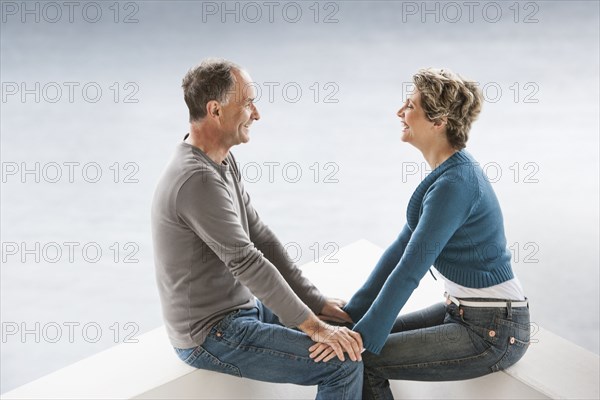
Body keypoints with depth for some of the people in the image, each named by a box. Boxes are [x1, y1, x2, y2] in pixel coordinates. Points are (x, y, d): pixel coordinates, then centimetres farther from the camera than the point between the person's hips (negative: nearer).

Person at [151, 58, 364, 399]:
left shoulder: (222, 161, 5)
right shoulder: (198, 180, -27)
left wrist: (316, 302, 4)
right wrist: (312, 326, -21)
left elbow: (259, 236, 7)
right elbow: (248, 263, -27)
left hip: (240, 308, 10)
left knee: (350, 332, 13)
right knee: (344, 363, -16)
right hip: (212, 336, -10)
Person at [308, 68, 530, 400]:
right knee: (378, 336, 9)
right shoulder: (447, 173, 7)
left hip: (492, 332, -9)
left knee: (363, 359, -12)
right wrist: (353, 311, 9)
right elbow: (402, 248, 9)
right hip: (465, 311, 9)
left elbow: (410, 269, -24)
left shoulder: (453, 185, -23)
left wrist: (364, 336, -20)